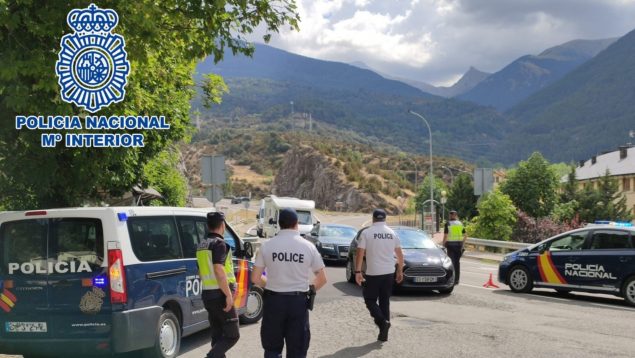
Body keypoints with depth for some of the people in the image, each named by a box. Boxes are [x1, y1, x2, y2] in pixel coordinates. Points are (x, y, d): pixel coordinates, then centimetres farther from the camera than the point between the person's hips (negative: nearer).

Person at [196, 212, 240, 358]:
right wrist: (229, 295, -20)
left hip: (207, 295, 9)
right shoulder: (219, 243, -13)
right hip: (220, 295, -8)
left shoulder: (202, 245, 14)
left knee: (217, 335, 15)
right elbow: (219, 270, -22)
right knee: (232, 335, -2)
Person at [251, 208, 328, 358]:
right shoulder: (308, 246, -2)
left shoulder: (267, 246, -4)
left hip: (273, 300, 0)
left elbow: (255, 278, -1)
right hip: (299, 301, 0)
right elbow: (322, 279, 2)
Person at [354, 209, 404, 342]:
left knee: (370, 300, 8)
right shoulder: (392, 233, 6)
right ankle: (383, 334, 11)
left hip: (373, 273, -4)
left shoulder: (366, 233, -7)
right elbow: (400, 255, 11)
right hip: (389, 273, 4)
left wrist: (358, 272, -8)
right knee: (385, 301, 11)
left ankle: (382, 321, -14)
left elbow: (360, 254, -12)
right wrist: (400, 271, 20)